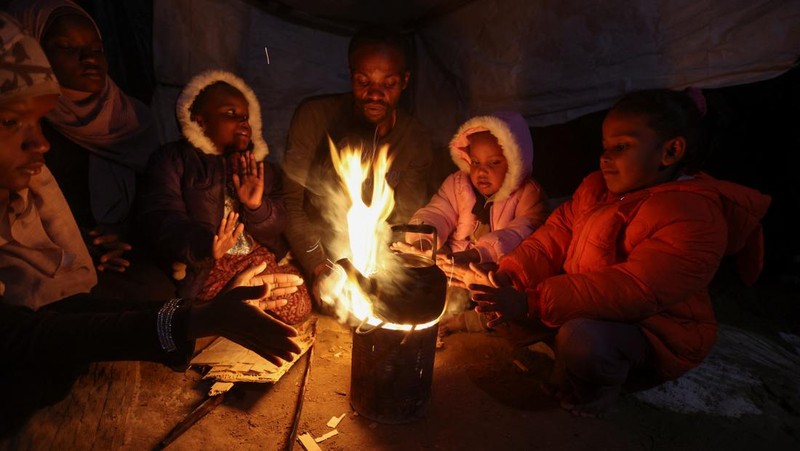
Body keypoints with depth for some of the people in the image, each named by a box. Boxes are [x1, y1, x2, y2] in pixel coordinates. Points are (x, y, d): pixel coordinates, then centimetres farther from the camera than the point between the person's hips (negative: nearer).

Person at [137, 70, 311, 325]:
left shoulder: (260, 166, 17)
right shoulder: (173, 159, 4)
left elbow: (278, 225, 8)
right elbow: (160, 218, -12)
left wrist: (257, 207, -16)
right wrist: (204, 245, -32)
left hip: (262, 258, 5)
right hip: (204, 266, -4)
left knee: (298, 308, -14)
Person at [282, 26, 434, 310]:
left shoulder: (417, 141, -6)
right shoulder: (314, 116, -13)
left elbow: (404, 223, -3)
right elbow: (291, 202, -13)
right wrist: (318, 270, -24)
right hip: (311, 253, -2)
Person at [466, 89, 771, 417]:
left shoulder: (693, 218, -24)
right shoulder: (596, 186, 2)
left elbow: (632, 292, -34)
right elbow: (552, 239, -2)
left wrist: (530, 302, -39)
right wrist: (508, 278, -21)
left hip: (649, 333, -6)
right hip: (586, 311, 7)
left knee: (583, 339, -39)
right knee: (489, 289, -3)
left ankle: (590, 396, -4)